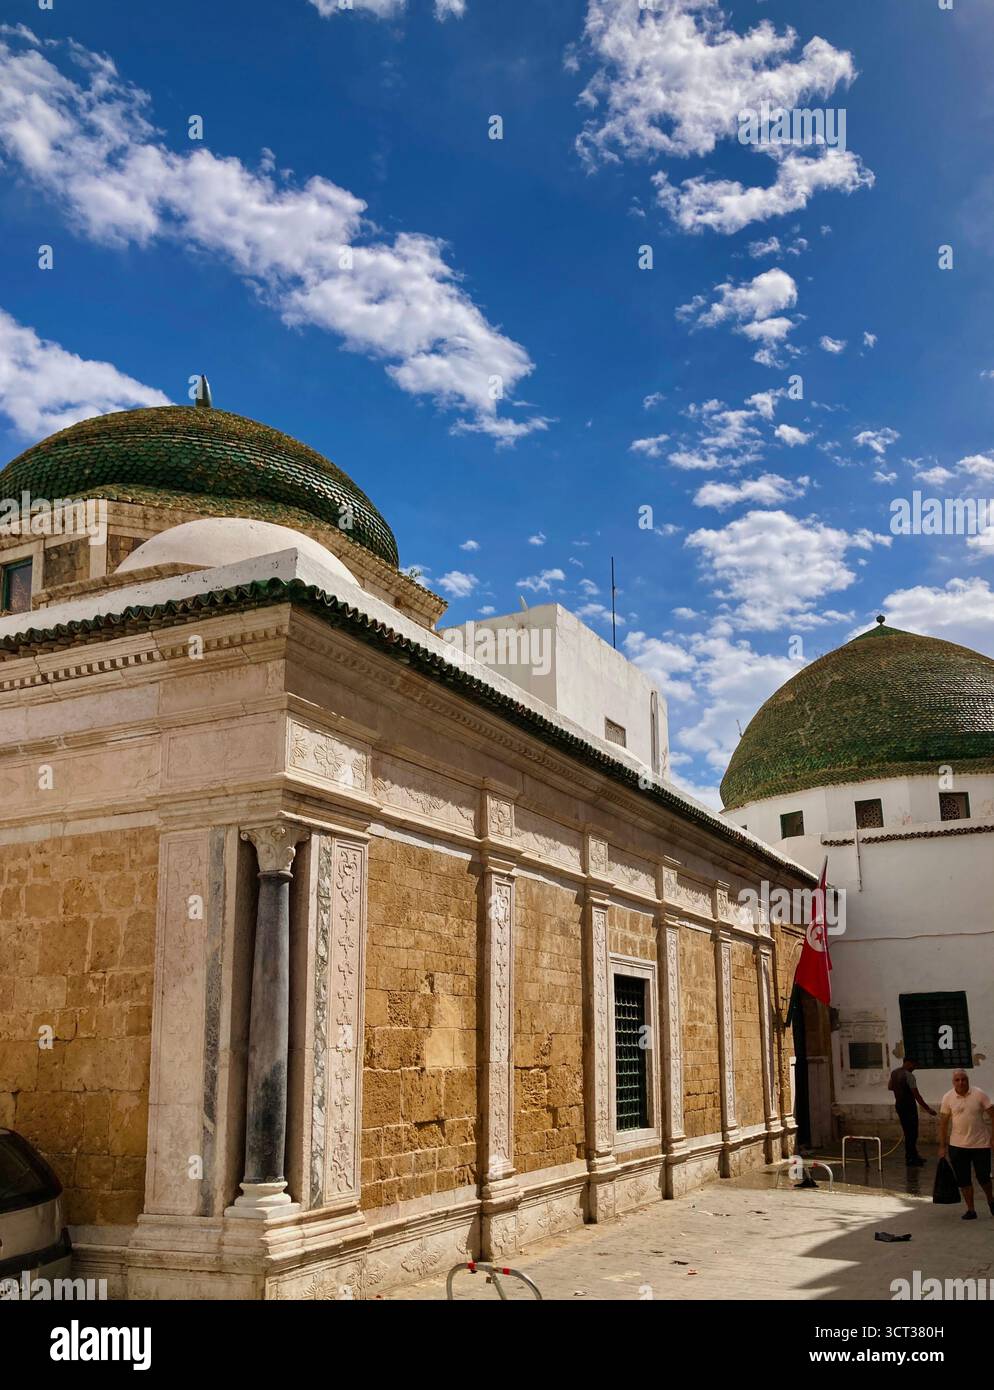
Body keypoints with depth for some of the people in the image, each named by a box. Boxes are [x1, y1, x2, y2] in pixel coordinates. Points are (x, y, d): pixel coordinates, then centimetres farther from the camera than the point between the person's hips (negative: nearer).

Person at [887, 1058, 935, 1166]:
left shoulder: (894, 1072, 5)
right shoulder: (909, 1076, -21)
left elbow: (890, 1087, 20)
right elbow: (916, 1095, -21)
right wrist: (928, 1109, -17)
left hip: (899, 1105, 9)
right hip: (909, 1106, -9)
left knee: (908, 1132, 17)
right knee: (912, 1133, -1)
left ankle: (914, 1156, 25)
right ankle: (910, 1159, 2)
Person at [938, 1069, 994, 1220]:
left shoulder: (980, 1094, -8)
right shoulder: (948, 1098, -3)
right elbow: (943, 1123, 2)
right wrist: (942, 1147, 1)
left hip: (980, 1144, -2)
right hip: (957, 1145, 2)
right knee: (963, 1180, 4)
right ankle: (970, 1210, 18)